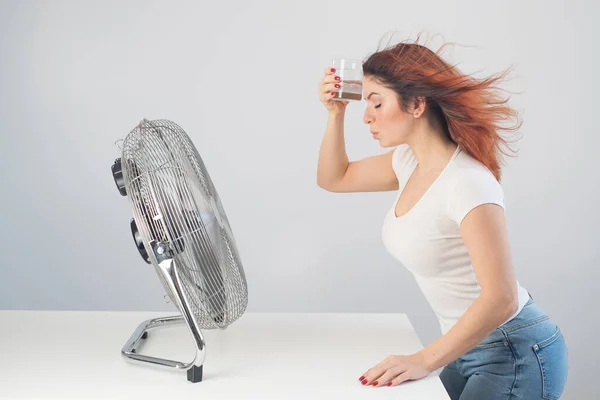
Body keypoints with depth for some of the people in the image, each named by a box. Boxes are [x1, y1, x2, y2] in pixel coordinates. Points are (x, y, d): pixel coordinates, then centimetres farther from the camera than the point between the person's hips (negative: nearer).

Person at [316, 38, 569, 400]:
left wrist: (425, 360, -28)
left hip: (517, 355, -8)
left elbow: (501, 299, -30)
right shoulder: (409, 162, 0)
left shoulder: (467, 183, -26)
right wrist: (335, 113, 2)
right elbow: (334, 179, 15)